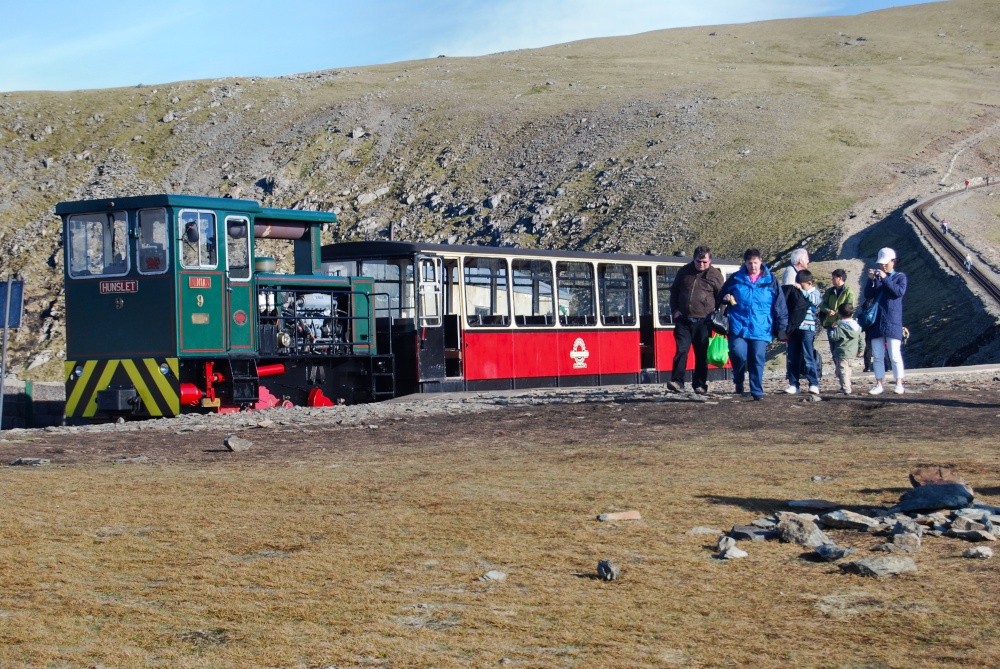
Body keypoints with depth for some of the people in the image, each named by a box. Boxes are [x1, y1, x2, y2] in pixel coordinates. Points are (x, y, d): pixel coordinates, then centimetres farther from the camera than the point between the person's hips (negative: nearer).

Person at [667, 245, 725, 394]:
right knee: (681, 350, -9)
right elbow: (674, 291, 17)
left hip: (703, 322, -1)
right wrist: (675, 310, 4)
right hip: (683, 320, 1)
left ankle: (700, 385, 11)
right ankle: (677, 381, -12)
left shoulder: (715, 275, 2)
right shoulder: (684, 272, 8)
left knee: (702, 354, 3)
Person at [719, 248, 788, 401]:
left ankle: (757, 391, 8)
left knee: (757, 359, -2)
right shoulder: (735, 278, 9)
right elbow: (721, 295, 22)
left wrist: (782, 326, 3)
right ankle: (739, 380, 13)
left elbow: (780, 305, 8)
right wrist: (725, 298, -2)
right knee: (738, 354, -15)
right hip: (738, 327, 0)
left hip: (760, 329, 0)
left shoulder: (770, 280, 6)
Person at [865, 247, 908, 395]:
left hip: (892, 321, -4)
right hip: (876, 321, 4)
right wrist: (871, 280, -9)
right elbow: (867, 295, 5)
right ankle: (879, 385, 7)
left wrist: (885, 279, -17)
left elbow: (900, 291, -13)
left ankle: (899, 384, -2)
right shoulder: (877, 277, 14)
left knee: (894, 354, -7)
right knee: (877, 356, 4)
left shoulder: (900, 277, 5)